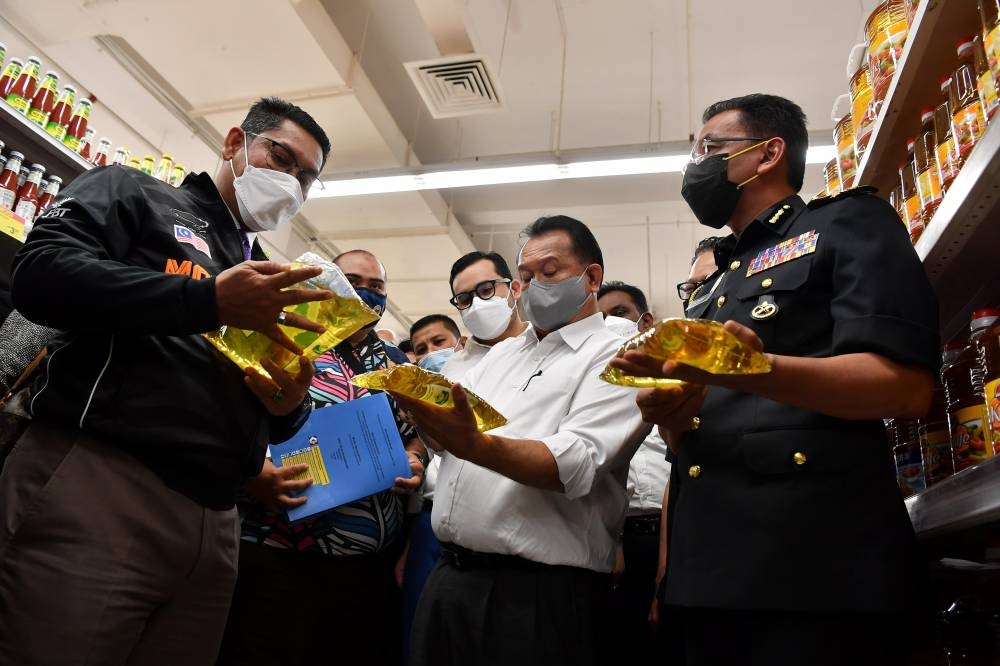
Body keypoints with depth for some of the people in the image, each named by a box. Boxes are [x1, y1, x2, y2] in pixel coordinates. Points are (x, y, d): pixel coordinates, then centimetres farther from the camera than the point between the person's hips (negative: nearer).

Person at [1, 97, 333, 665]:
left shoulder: (268, 279, 24)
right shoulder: (134, 193, 9)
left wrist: (289, 407, 0)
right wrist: (210, 300, -19)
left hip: (212, 526, 6)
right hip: (93, 486, -6)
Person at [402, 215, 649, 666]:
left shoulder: (615, 360, -6)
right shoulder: (502, 353, 16)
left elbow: (576, 465, -20)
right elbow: (443, 437, 15)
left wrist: (474, 446, -34)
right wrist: (422, 406, -6)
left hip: (540, 592, -6)